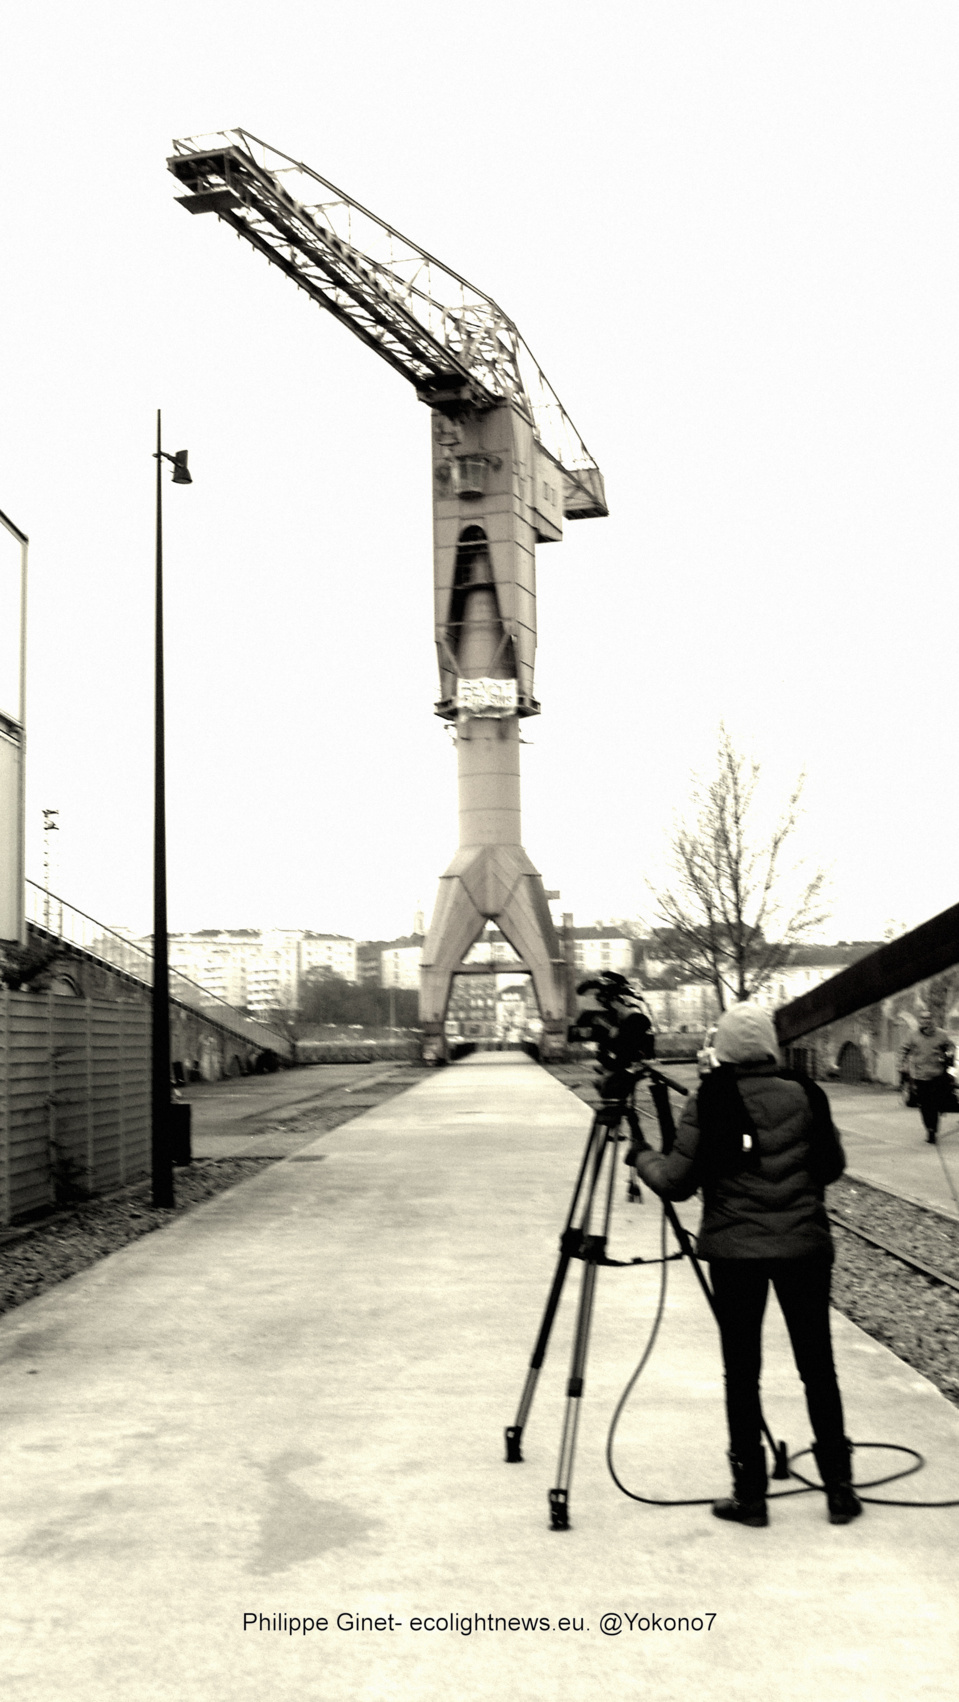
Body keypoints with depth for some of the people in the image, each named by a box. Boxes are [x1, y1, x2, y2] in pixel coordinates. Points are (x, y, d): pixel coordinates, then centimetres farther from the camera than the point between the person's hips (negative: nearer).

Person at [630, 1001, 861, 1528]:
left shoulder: (706, 1104, -8)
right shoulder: (805, 1096, -1)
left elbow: (677, 1183, -6)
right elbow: (832, 1167, 10)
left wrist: (641, 1155, 12)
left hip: (734, 1249, -2)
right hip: (804, 1246, 2)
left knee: (742, 1373, 8)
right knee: (818, 1368, 12)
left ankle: (750, 1495, 13)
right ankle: (839, 1490, 18)